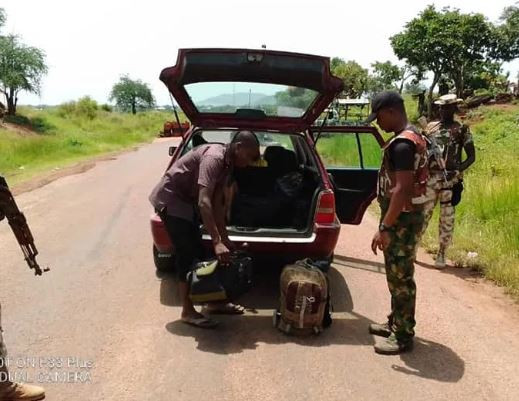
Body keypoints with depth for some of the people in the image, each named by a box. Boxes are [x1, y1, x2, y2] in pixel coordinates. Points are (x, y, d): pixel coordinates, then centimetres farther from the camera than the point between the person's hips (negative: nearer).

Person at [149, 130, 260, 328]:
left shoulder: (227, 163, 3)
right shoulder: (214, 157, -27)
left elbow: (217, 204, 7)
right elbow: (204, 202, -37)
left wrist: (225, 238, 5)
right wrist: (217, 242, -40)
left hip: (185, 200, 10)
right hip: (170, 199, -10)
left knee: (198, 251, 13)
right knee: (187, 253, -8)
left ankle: (214, 301, 23)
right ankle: (188, 312, 3)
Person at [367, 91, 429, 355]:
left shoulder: (402, 144, -21)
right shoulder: (412, 139, 12)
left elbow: (401, 190, -27)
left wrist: (384, 228, -26)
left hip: (402, 220, -10)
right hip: (404, 217, 10)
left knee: (401, 278, -1)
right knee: (397, 275, 19)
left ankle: (403, 336, 10)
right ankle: (395, 323, 31)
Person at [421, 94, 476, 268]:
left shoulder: (462, 130, 0)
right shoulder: (430, 127, 9)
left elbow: (471, 157, -1)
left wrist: (458, 170, -15)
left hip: (450, 181, -2)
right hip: (429, 179, 2)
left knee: (447, 218, 4)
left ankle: (441, 253, 14)